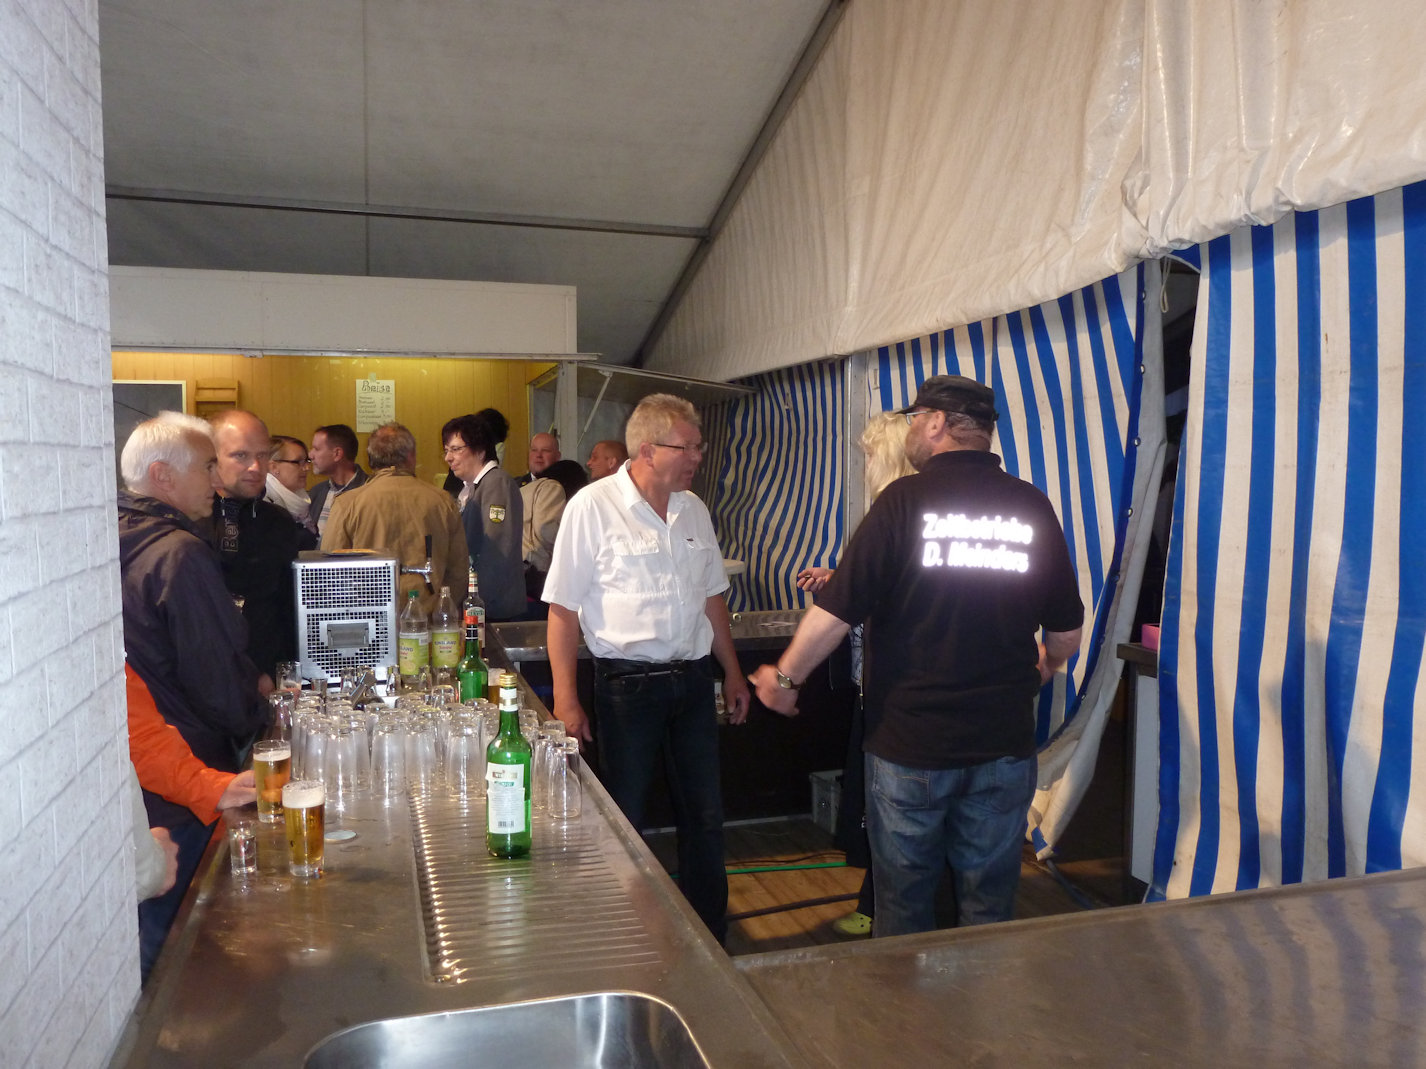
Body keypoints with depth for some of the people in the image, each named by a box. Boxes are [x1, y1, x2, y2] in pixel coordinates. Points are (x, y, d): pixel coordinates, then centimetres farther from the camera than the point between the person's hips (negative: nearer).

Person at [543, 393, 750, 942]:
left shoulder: (693, 508, 8)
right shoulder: (593, 506, -10)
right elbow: (564, 608, -11)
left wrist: (732, 672, 17)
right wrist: (565, 700, -14)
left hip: (693, 680, 6)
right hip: (628, 685, -5)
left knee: (705, 818, 14)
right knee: (623, 823, 7)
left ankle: (711, 940, 31)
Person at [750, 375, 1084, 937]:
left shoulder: (905, 499, -10)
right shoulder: (1033, 508, 0)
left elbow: (837, 612, -12)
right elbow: (1066, 631, 8)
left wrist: (784, 676, 3)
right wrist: (1045, 666, 30)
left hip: (909, 745, -3)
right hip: (1005, 744, 3)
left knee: (903, 901, 14)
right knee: (989, 902, 17)